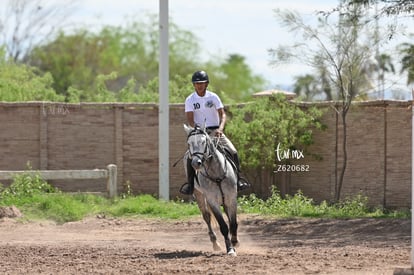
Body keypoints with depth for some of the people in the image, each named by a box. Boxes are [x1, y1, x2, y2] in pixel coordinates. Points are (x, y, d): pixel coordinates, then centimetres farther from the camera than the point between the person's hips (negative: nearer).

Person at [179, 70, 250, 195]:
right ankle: (190, 183, -10)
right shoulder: (190, 100, -1)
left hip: (214, 131, 1)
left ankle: (238, 179, 0)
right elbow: (190, 119, -8)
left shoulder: (213, 97, 0)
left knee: (233, 152, -15)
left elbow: (222, 114, -6)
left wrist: (220, 129, -24)